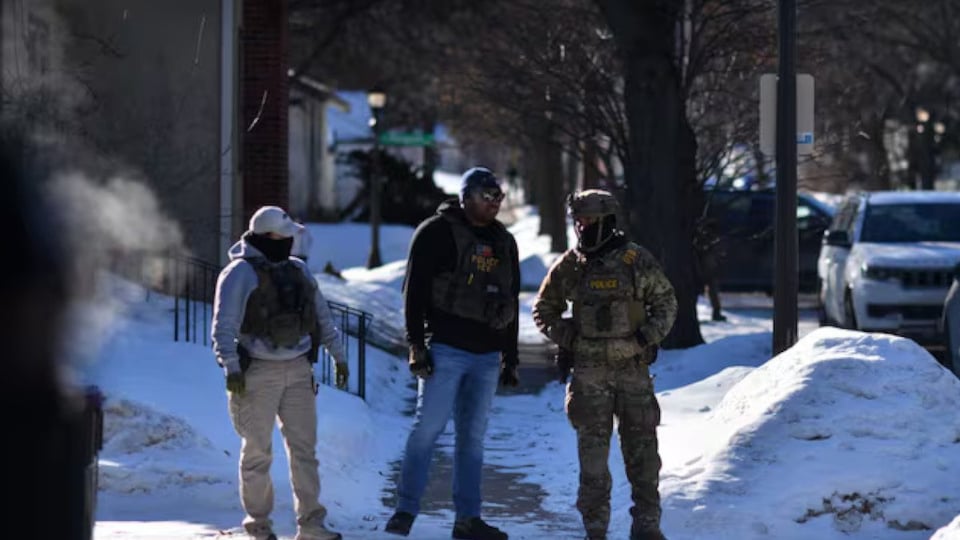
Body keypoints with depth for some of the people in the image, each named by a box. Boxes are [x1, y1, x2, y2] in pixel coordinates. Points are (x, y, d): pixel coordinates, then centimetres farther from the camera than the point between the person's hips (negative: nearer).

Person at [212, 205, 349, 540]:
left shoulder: (297, 270, 14)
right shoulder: (240, 273, -7)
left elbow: (321, 317, 23)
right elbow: (224, 326, -14)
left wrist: (338, 356, 21)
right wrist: (232, 368, -23)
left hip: (298, 370, 6)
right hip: (258, 373, -5)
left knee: (304, 448, 2)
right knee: (257, 451, 2)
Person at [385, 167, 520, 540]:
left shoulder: (504, 242, 16)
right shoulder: (437, 233, -4)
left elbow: (511, 304, 22)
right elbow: (415, 291, -7)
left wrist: (510, 358, 19)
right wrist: (416, 345, -13)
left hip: (487, 355, 6)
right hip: (446, 350, -6)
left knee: (473, 436, 7)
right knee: (428, 428, -10)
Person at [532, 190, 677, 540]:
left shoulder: (636, 261, -1)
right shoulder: (569, 266, 4)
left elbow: (665, 302, 9)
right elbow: (543, 309, 16)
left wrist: (650, 334, -7)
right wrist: (564, 338, 0)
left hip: (632, 367, -1)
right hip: (589, 371, 1)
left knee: (642, 446, 2)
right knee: (593, 448, 1)